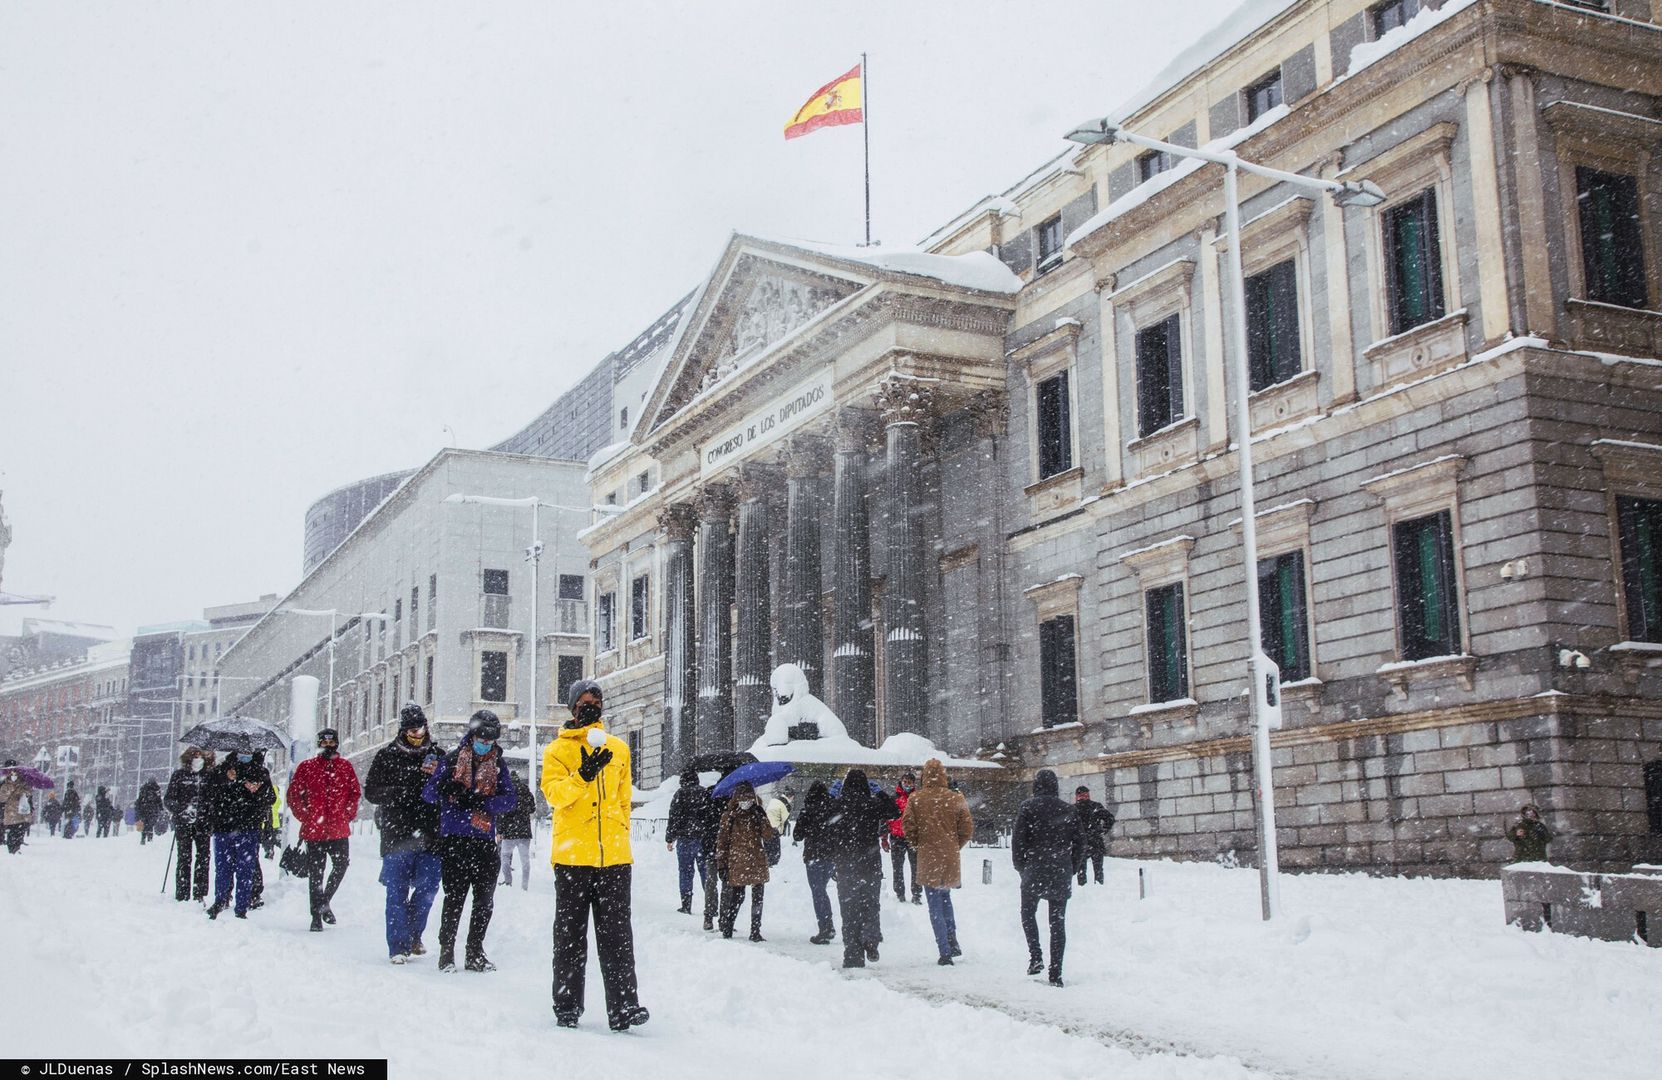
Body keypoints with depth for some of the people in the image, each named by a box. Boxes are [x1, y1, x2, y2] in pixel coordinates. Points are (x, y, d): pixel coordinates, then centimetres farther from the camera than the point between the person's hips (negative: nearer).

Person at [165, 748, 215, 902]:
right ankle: (182, 896, 2)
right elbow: (168, 800, 1)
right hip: (183, 823, -2)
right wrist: (182, 809, -16)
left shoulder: (208, 776, 8)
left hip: (203, 824, 2)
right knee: (184, 858, -3)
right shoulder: (179, 775, 2)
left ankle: (200, 895, 4)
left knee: (203, 857, -2)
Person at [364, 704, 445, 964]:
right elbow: (371, 792, 1)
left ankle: (413, 935, 25)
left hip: (429, 835, 3)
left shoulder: (437, 755, 12)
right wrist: (400, 791, -15)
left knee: (428, 887, 4)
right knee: (397, 891, -3)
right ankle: (398, 946, 2)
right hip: (396, 833, -3)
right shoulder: (387, 756, 4)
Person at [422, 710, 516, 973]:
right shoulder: (452, 759, 5)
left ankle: (475, 953, 15)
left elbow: (510, 799, 0)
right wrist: (445, 786, -22)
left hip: (485, 841, 3)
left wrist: (481, 803, -15)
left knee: (485, 898, 4)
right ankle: (446, 951, 5)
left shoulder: (498, 764, 11)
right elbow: (428, 793, 0)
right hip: (454, 839, -3)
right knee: (455, 896, -6)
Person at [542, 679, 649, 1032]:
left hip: (614, 857, 2)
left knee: (616, 933, -2)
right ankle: (567, 1006, 14)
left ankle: (624, 1007, -4)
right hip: (572, 854, -2)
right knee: (570, 933, 6)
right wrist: (582, 776, -26)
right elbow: (553, 793, -11)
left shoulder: (618, 748, 16)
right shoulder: (558, 750, 5)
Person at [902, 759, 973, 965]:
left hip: (928, 858, -2)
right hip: (950, 858, 2)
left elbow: (909, 826, -8)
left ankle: (945, 952, -1)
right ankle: (952, 942, 14)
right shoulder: (956, 799, -3)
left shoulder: (915, 799, -7)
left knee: (935, 905, 3)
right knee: (945, 897, 23)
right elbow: (967, 829, 0)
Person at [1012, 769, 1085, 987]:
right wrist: (1071, 869, 15)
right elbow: (1080, 842, 8)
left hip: (1035, 871, -3)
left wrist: (1021, 867, 5)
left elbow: (1017, 839, -6)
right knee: (1058, 921, 6)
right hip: (1061, 874, 3)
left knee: (1028, 912, 15)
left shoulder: (1028, 808, -4)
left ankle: (1036, 956, -4)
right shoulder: (1068, 810, 6)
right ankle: (1056, 973, 3)